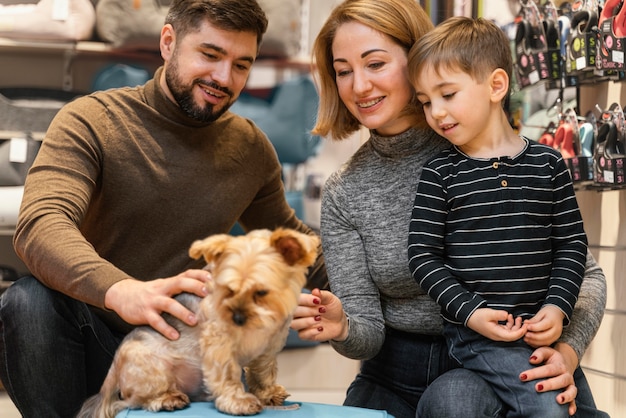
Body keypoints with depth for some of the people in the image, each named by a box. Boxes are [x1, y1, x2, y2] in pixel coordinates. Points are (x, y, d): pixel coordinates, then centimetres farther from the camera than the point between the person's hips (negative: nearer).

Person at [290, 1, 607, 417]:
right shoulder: (343, 194, 1)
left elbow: (584, 271, -3)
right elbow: (369, 332, -2)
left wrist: (567, 352, -21)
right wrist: (341, 329, -25)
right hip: (396, 379, 3)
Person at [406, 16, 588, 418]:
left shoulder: (548, 163, 5)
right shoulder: (440, 173, -1)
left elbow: (572, 242, 7)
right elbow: (423, 255, -3)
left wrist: (558, 307, -5)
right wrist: (469, 311, -13)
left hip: (541, 327, 4)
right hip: (474, 332, -4)